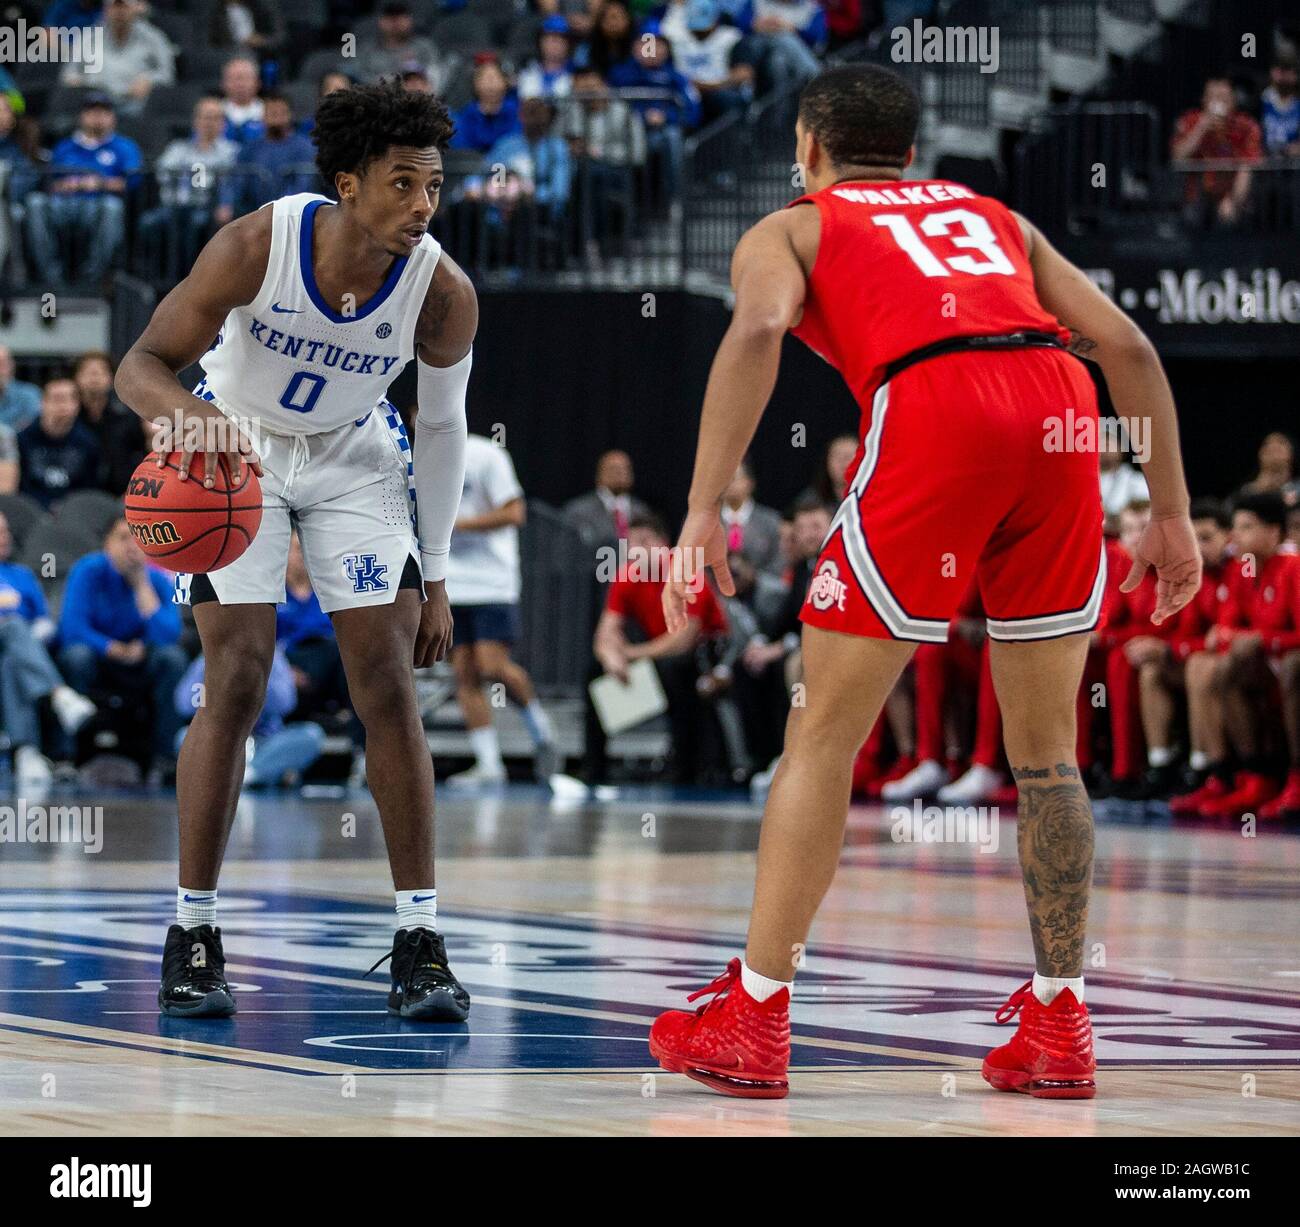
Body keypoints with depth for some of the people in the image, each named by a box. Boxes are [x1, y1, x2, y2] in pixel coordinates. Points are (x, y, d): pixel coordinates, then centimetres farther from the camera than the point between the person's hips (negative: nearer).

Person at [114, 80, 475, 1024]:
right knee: (238, 680, -10)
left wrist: (435, 577, -1)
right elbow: (142, 366, -23)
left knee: (389, 683, -7)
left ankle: (419, 941, -3)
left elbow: (443, 428, -6)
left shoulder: (443, 292, -24)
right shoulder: (256, 246, -30)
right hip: (237, 451, -1)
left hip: (358, 459, 2)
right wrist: (189, 415, -47)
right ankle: (193, 931, 1)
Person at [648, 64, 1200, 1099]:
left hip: (931, 405, -4)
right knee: (1045, 748, 14)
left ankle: (754, 1019, 6)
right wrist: (1172, 513, 24)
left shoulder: (791, 228, 23)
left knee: (825, 732, 5)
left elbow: (758, 330, -2)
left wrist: (702, 511, -8)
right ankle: (1058, 1031, 14)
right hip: (1059, 401, 4)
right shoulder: (994, 216, 34)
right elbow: (1126, 345, 22)